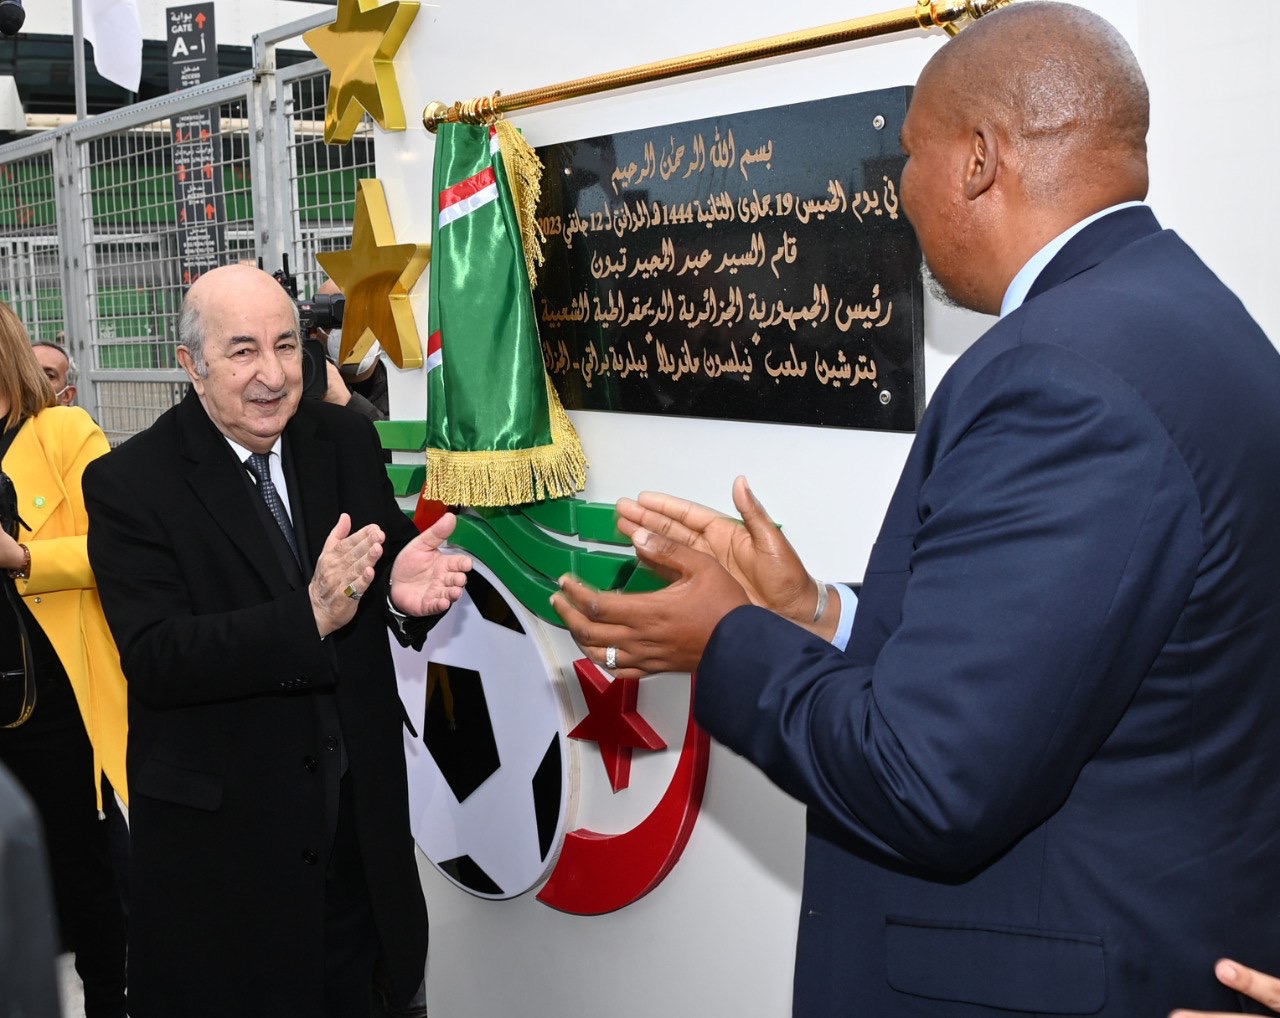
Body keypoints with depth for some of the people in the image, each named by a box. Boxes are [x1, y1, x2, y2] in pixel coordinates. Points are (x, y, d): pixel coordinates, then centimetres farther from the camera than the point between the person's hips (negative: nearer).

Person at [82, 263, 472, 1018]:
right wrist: (309, 617, -34)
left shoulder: (345, 440, -1)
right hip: (220, 826, -4)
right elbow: (156, 659, -21)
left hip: (357, 808, 4)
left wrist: (406, 588, -22)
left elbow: (386, 559, 4)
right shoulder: (130, 482, -14)